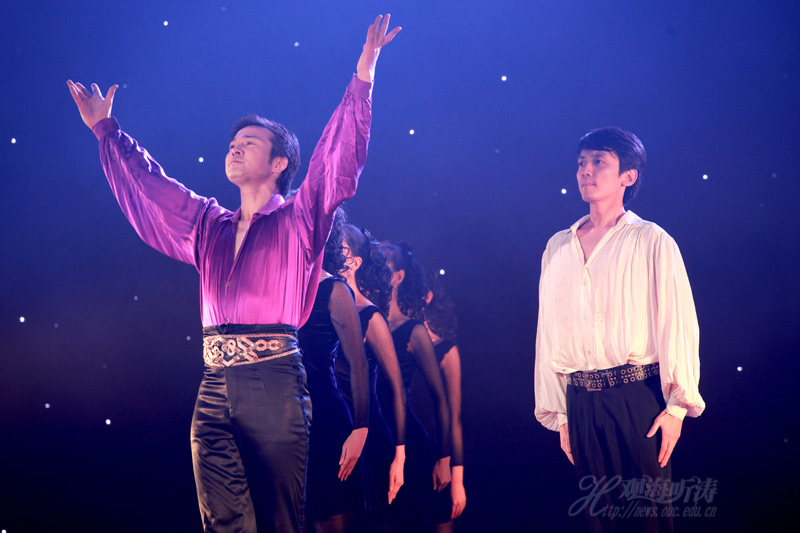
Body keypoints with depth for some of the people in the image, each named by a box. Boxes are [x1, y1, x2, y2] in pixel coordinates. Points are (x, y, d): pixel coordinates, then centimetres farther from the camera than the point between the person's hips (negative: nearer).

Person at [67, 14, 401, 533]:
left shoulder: (297, 220, 6)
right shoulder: (209, 226, 20)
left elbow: (339, 158, -4)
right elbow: (148, 182, 30)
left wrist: (362, 79, -10)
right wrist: (106, 129, 36)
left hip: (275, 385, -5)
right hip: (216, 389, 5)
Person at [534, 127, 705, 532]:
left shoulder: (652, 242, 0)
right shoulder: (557, 248, 12)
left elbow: (678, 324, -5)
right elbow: (549, 334, 13)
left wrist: (677, 406, -10)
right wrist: (560, 415, 11)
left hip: (637, 398, -4)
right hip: (582, 402, 4)